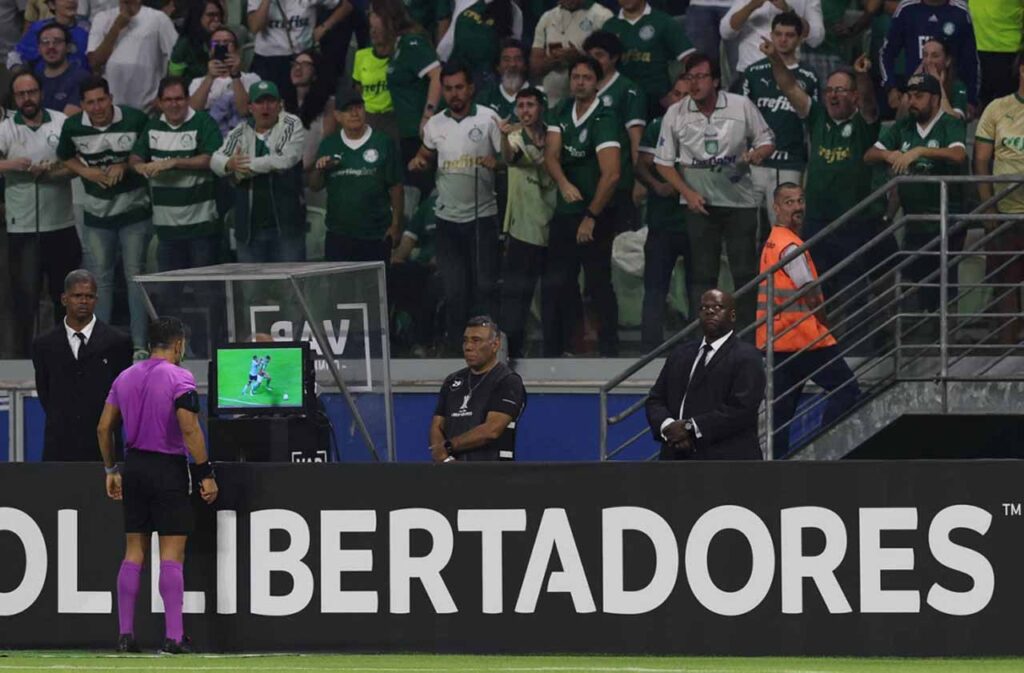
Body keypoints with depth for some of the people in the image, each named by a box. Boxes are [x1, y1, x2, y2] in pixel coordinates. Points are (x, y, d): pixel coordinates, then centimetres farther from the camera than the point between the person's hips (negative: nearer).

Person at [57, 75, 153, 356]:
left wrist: (126, 165, -16)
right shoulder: (73, 127, -5)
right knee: (101, 278, 9)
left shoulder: (135, 120, -13)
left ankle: (139, 343, 1)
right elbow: (65, 157, 10)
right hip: (97, 214, 3)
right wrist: (88, 172, -8)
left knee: (135, 276, -2)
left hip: (134, 210, -3)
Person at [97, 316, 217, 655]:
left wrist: (110, 470, 18)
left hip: (134, 465, 6)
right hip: (169, 468, -6)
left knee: (134, 551, 10)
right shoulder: (179, 378, -11)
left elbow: (104, 428, 10)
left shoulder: (125, 377, 8)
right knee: (171, 553, -4)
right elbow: (189, 429, -19)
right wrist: (206, 474, -14)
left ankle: (126, 634, 8)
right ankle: (173, 636, -8)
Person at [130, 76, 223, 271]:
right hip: (167, 224, 5)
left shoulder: (204, 123, -5)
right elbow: (135, 157, 14)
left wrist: (172, 163, -20)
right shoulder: (153, 127, 13)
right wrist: (139, 166, -10)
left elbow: (209, 160, -15)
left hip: (201, 224, -5)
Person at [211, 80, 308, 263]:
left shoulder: (292, 126, 1)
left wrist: (248, 166, -10)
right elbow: (216, 160, 1)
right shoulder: (239, 134, 13)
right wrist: (230, 164, -23)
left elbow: (286, 159, -15)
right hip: (249, 227, 4)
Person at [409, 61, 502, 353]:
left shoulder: (488, 118, -5)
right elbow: (427, 153, 23)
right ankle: (456, 348, 14)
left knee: (485, 286, -3)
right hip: (448, 217, 4)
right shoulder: (435, 124, 7)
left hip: (482, 216, -4)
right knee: (454, 290, 7)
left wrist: (496, 162, -25)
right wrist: (418, 162, 1)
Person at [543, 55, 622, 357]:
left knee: (600, 284, -2)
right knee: (555, 284, 5)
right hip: (565, 212, 6)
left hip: (597, 215, -6)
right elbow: (551, 155, -3)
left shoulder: (605, 119, -14)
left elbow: (611, 174, -20)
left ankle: (609, 351, 4)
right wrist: (564, 184, -24)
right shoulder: (560, 114, 7)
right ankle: (553, 352, 10)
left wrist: (591, 216, -17)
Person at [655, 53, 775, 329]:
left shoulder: (742, 106, -2)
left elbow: (766, 141, 7)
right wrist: (688, 193, -7)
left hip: (740, 202, 0)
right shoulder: (675, 114, 0)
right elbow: (664, 161, 5)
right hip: (699, 203, 0)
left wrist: (757, 154, -17)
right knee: (702, 275, 2)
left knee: (745, 272, -1)